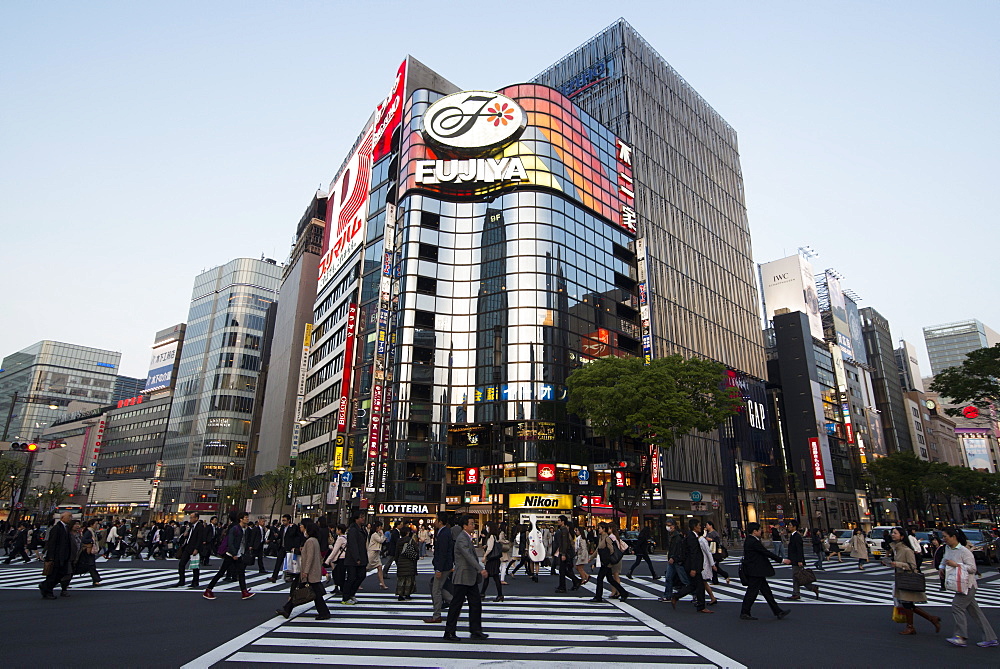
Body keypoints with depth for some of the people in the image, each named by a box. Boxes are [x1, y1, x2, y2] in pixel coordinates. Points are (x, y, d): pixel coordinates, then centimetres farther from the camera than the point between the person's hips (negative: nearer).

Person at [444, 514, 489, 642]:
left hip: (471, 578, 10)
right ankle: (449, 632, 11)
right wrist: (481, 569, -38)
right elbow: (468, 556, -30)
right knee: (456, 605, 1)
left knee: (476, 604, 10)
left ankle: (475, 631, 17)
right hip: (462, 578, -10)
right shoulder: (462, 539, -18)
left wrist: (479, 571, 20)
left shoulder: (468, 538, 13)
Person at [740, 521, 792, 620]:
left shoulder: (749, 540, 12)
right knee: (752, 592, -2)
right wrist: (781, 560, -13)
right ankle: (744, 613, 6)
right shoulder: (753, 542, -21)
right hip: (755, 572, -10)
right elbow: (766, 553, -18)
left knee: (766, 591, 14)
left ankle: (778, 612, 22)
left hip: (757, 571, 10)